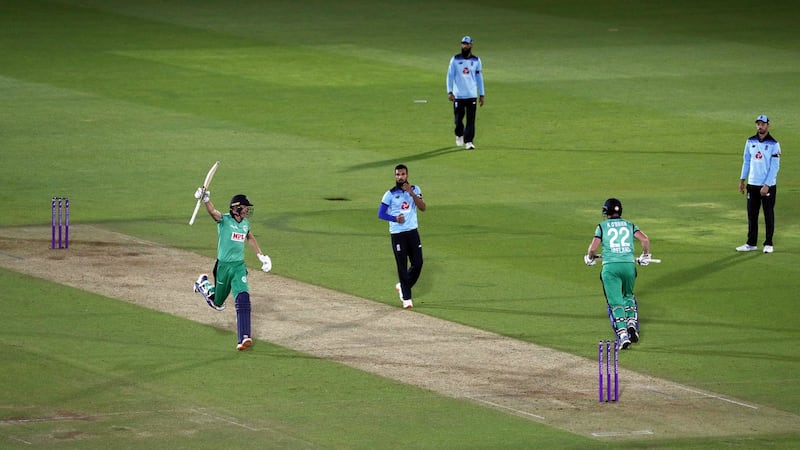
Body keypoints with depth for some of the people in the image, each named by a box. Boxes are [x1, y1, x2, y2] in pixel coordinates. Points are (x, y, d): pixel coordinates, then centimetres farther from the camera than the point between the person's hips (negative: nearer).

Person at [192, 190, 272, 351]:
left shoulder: (245, 223, 7)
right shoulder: (224, 220, -12)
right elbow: (213, 212, -33)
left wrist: (261, 255, 32)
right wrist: (205, 199, -53)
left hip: (239, 267, 3)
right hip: (223, 265, -3)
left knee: (243, 298, -17)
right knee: (218, 303, 13)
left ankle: (244, 338, -23)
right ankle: (203, 283, 47)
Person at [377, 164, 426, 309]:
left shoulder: (415, 190, 5)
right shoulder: (390, 194, -2)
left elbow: (423, 207, -7)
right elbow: (381, 213, -3)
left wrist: (412, 193, -18)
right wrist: (395, 218, -19)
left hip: (412, 232, 3)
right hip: (397, 234, -3)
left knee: (418, 263, 1)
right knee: (402, 266, -2)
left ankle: (402, 286, 26)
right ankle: (406, 298, 4)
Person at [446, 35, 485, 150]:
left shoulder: (476, 60, 6)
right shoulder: (455, 59, 2)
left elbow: (479, 78, 10)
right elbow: (450, 75, -1)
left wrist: (481, 95, 8)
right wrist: (449, 92, -12)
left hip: (472, 95, 0)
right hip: (458, 95, 0)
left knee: (471, 119, -5)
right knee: (458, 119, 5)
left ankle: (469, 142, -2)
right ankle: (459, 135, 32)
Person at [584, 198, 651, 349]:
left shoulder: (602, 226, 8)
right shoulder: (629, 225, 14)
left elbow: (593, 248, 0)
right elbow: (645, 239, 0)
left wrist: (590, 258, 21)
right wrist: (645, 256, 16)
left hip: (610, 267, -3)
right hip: (629, 265, 3)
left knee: (616, 302, -3)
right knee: (628, 296, 24)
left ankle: (622, 333, -16)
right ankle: (632, 323, 3)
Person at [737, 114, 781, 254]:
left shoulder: (774, 144, -7)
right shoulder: (750, 142, 8)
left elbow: (775, 167, -11)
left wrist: (767, 185, -17)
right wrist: (742, 180, 9)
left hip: (768, 186, -5)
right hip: (752, 185, 5)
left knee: (769, 215, 2)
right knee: (752, 215, 7)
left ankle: (768, 244, 9)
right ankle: (751, 244, 13)